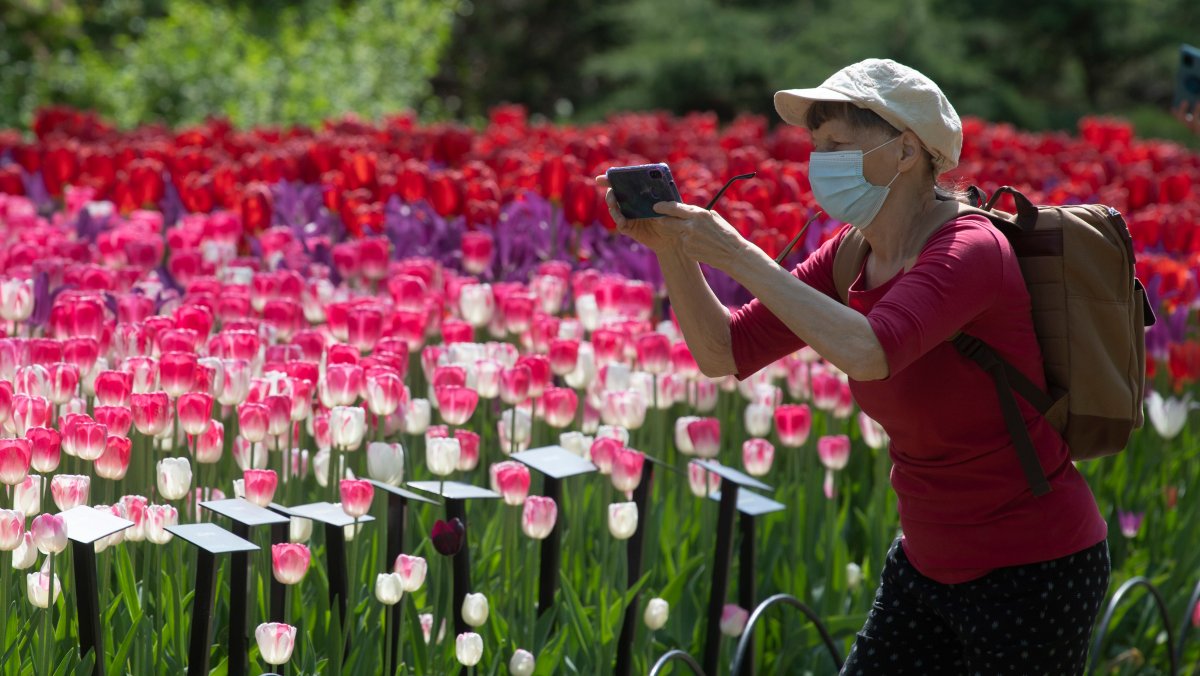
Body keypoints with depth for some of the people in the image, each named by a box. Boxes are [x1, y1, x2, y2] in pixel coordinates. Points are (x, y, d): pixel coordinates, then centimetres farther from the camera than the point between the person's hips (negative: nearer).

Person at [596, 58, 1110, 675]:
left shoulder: (970, 251, -22)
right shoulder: (852, 257, 1)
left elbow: (867, 353, -40)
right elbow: (723, 352, 2)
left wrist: (739, 256, -33)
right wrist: (669, 247, -12)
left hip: (1035, 573, -8)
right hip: (930, 566, 8)